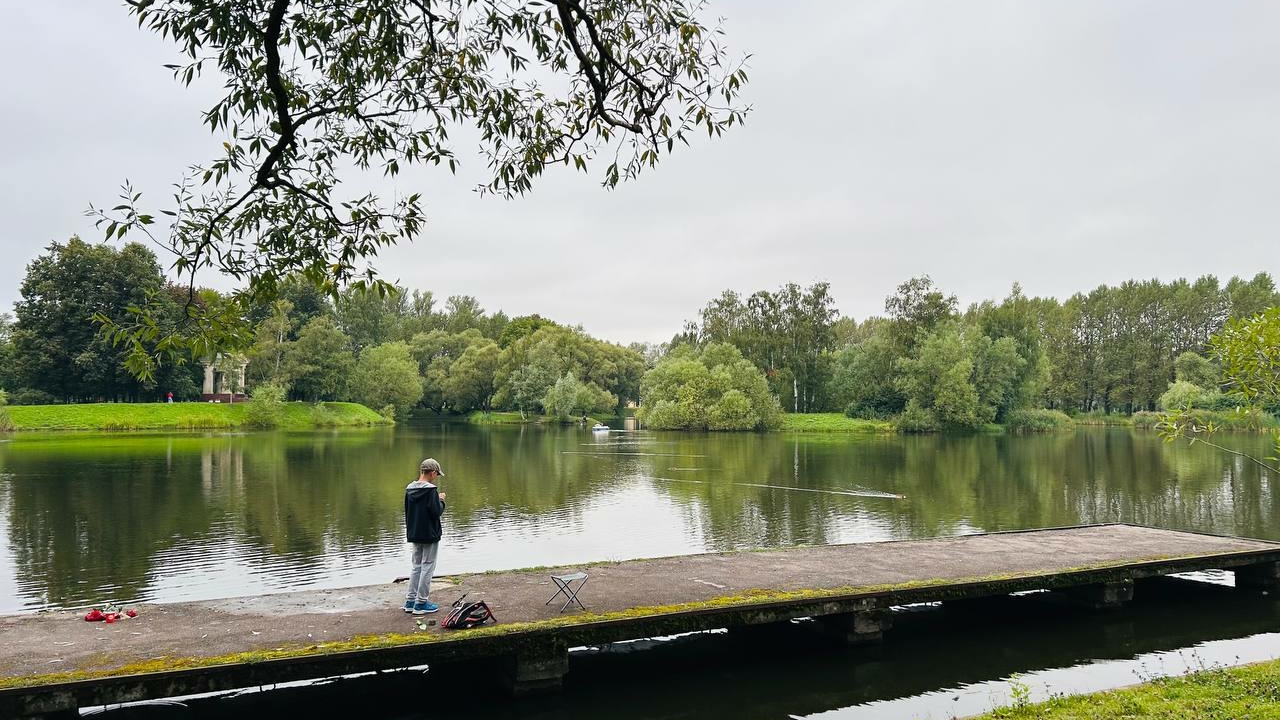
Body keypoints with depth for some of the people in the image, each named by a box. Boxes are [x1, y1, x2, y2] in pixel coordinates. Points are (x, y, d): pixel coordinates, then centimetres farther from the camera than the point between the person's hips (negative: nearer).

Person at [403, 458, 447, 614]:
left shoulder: (409, 489, 5)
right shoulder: (431, 490, -18)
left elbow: (407, 511, 11)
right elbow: (437, 512, -20)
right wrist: (441, 500, -2)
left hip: (414, 534, 7)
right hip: (430, 535, -7)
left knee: (416, 566, 17)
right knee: (427, 566, 1)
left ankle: (410, 601, 18)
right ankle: (421, 603, 4)